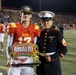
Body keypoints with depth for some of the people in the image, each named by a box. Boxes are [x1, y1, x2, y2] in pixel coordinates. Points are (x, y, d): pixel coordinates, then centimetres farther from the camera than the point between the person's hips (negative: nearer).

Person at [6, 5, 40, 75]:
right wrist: (9, 58, -10)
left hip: (28, 59, 2)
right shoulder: (14, 27, -6)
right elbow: (9, 45, -2)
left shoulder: (35, 29, 1)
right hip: (15, 59, -2)